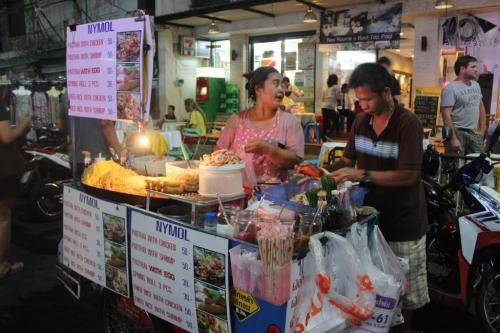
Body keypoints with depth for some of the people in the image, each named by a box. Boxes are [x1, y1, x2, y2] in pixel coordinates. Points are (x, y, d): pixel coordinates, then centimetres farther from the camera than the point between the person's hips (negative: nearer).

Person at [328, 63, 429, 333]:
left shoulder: (408, 124, -16)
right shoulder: (361, 121, 4)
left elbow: (408, 175, -21)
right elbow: (348, 159, 9)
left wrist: (363, 175, -28)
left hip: (402, 220, -5)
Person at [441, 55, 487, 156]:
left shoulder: (476, 85, 13)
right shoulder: (450, 88, -12)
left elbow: (481, 107, 20)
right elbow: (446, 114, -18)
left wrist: (482, 130, 13)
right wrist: (453, 138, -23)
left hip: (474, 133, 7)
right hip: (457, 132, -7)